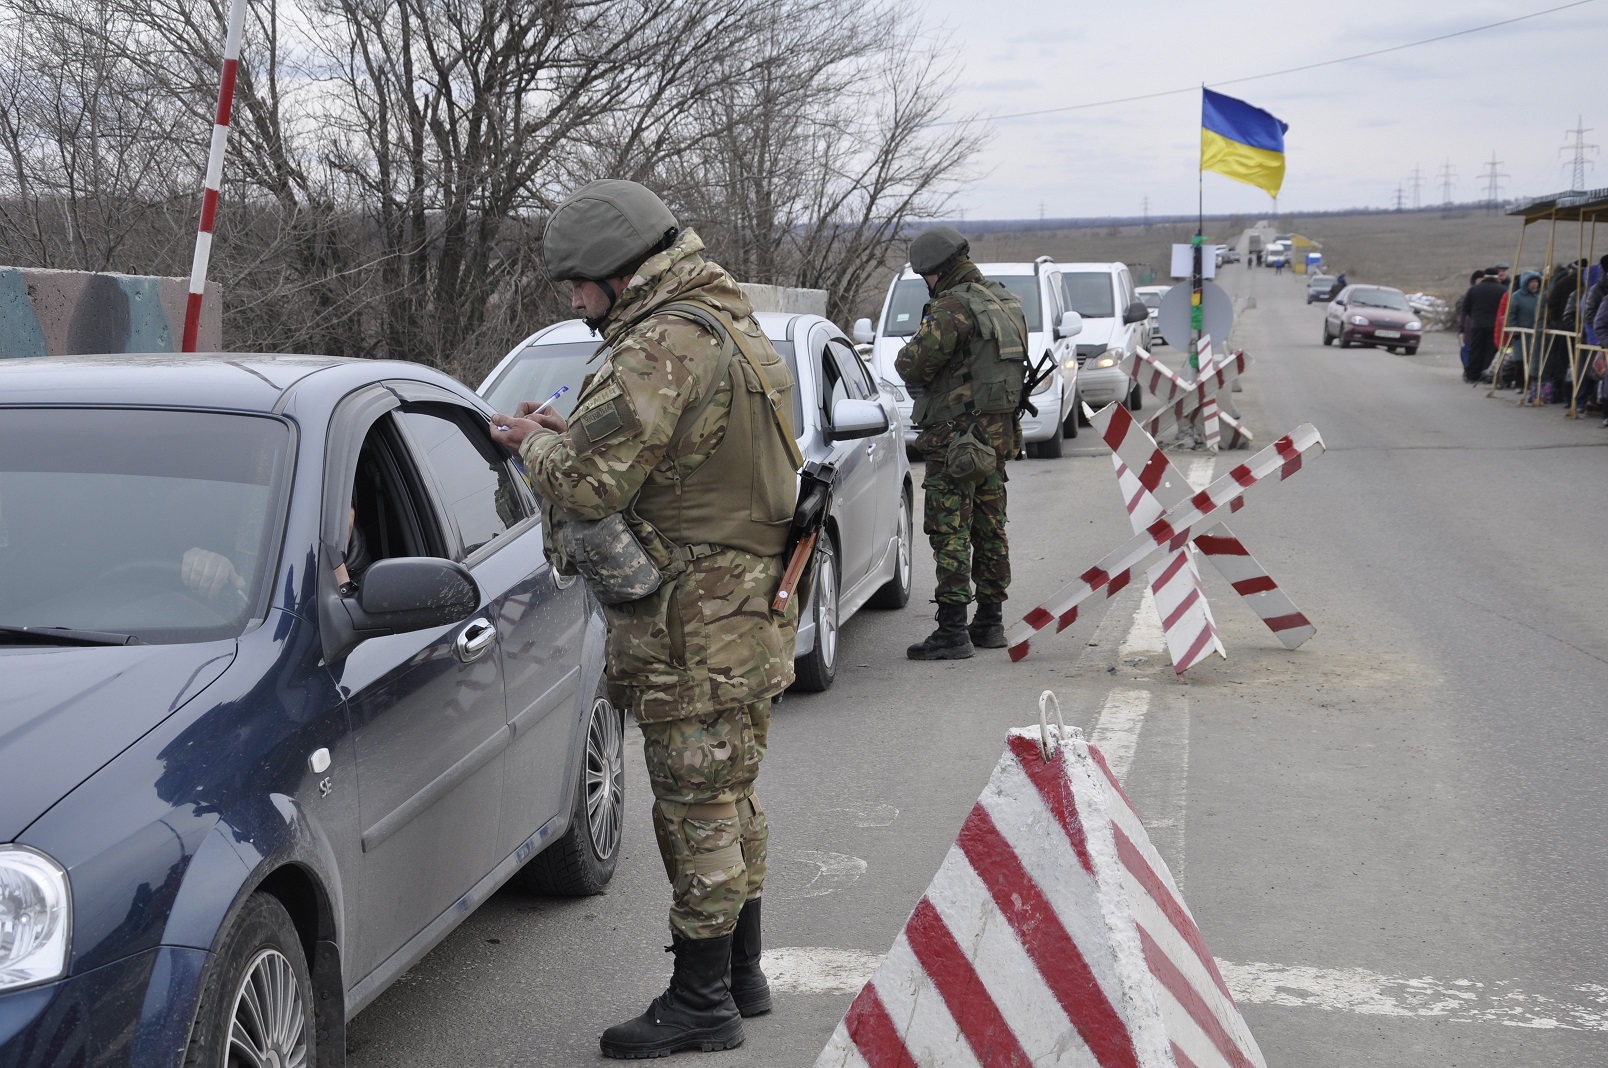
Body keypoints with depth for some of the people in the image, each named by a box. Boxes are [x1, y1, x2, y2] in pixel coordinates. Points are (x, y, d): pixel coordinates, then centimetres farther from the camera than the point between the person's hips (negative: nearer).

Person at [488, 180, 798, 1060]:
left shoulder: (666, 344, -21)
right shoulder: (730, 324, 13)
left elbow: (588, 484, -25)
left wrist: (538, 442, -5)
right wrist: (568, 430, 8)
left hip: (690, 632, -10)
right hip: (745, 616, 10)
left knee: (698, 810, 1)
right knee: (730, 803, 19)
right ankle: (741, 974, 32)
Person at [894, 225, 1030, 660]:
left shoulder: (951, 307, -17)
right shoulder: (1008, 303, 11)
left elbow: (912, 365, -20)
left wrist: (914, 344, 3)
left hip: (956, 433, -9)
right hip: (999, 429, 9)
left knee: (950, 532, -6)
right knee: (989, 529, 15)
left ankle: (952, 630, -6)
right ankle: (990, 622, 22)